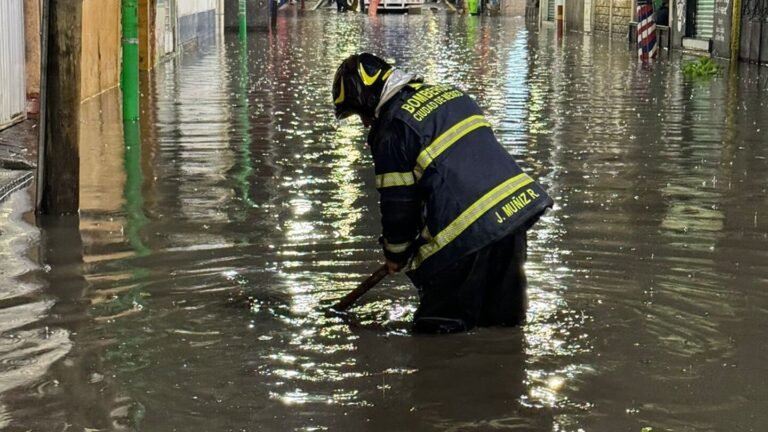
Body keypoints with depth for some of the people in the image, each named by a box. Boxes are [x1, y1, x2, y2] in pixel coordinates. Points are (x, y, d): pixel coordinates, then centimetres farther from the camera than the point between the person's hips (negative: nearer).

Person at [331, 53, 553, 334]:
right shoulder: (448, 92, 16)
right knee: (503, 315, 22)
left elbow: (398, 201, -2)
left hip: (469, 230, -8)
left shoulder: (391, 130, -5)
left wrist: (395, 252, 15)